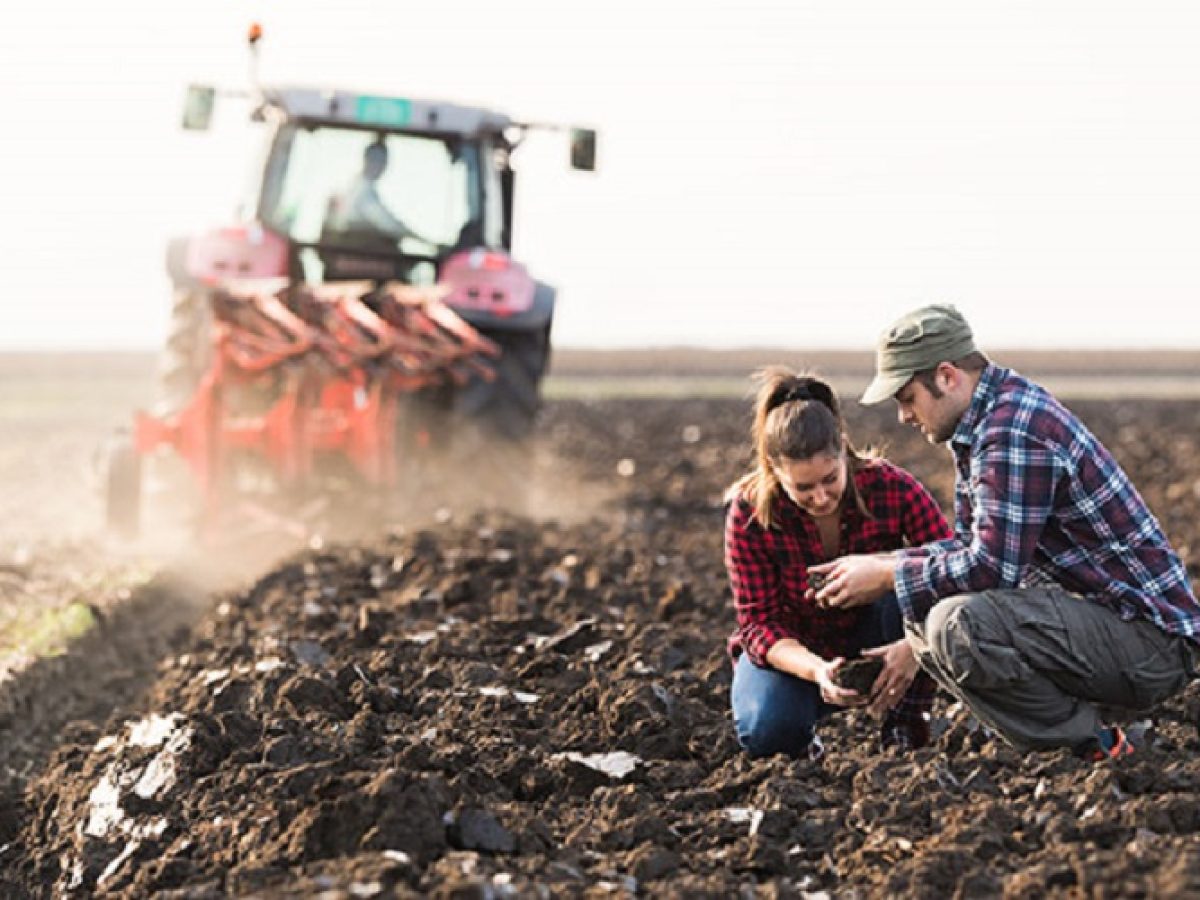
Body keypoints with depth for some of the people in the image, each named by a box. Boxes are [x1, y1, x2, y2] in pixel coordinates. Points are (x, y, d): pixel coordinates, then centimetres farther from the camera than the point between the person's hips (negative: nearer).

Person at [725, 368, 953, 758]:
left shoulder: (892, 488, -23)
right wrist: (816, 670, -41)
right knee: (767, 732, -33)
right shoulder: (750, 512, -23)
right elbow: (759, 621, -20)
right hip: (793, 650, 0)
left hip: (876, 646, 1)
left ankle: (906, 723, -14)